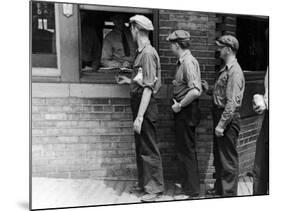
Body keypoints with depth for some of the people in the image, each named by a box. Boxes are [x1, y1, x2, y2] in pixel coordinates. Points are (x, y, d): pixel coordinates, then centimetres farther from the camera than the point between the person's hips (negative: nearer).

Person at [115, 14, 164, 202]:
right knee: (141, 148, 17)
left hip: (146, 107, -10)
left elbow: (148, 87, -22)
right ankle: (144, 184, 29)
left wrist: (139, 117, -23)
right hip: (140, 106, 10)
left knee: (149, 149, 0)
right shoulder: (142, 52, 11)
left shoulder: (148, 53, -18)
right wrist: (128, 81, 28)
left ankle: (155, 189, 11)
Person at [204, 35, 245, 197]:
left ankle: (229, 194, 12)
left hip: (228, 119, -10)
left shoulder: (234, 72, -19)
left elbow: (232, 102, -24)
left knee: (228, 159, 1)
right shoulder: (226, 69, 13)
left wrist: (221, 125, -24)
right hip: (220, 116, 10)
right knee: (219, 156, 19)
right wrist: (209, 90, 8)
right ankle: (219, 188, 33)